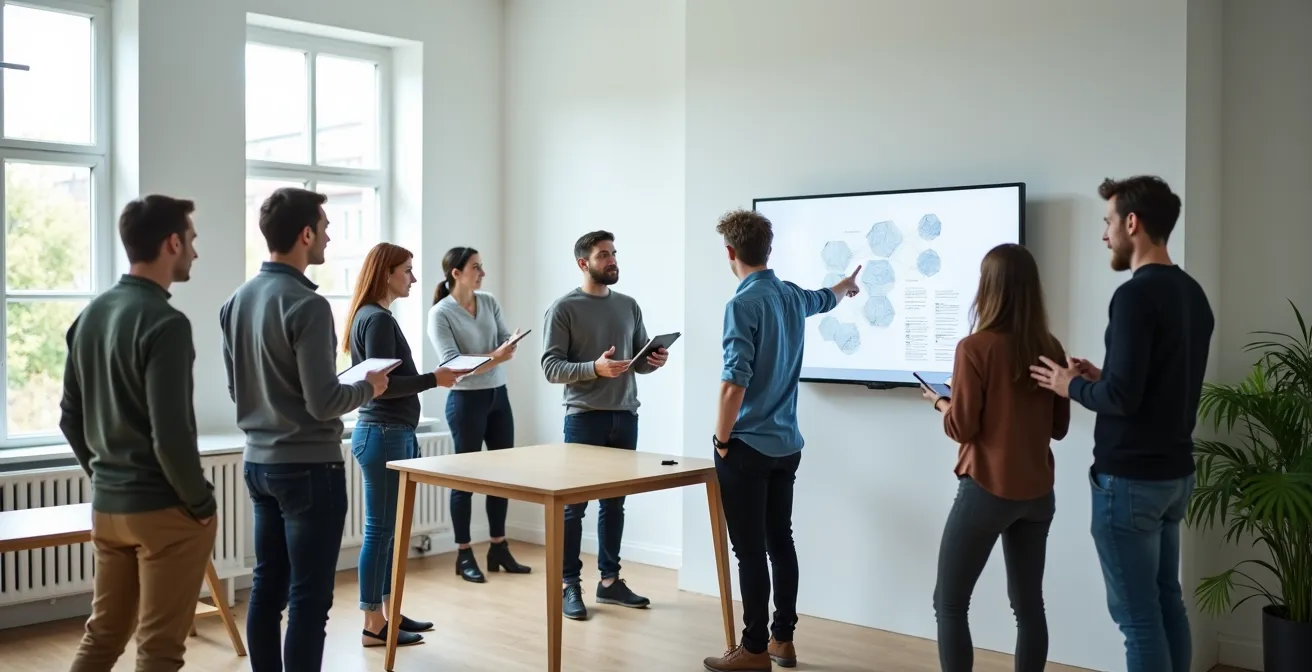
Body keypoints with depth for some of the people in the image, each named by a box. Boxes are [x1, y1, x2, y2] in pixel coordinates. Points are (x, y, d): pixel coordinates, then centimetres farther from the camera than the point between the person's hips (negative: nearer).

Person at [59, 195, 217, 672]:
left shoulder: (90, 315, 7)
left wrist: (103, 475, 19)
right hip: (164, 509, -8)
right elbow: (171, 435, -23)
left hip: (106, 505, 8)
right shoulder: (165, 323, -19)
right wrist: (200, 501, -11)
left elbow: (70, 417, 12)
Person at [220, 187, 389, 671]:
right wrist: (368, 387, -4)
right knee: (308, 596, -1)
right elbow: (323, 403, -21)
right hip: (308, 467, -8)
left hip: (259, 462, 8)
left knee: (267, 586, 15)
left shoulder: (237, 301, 6)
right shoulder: (306, 304, -19)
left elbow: (236, 389, 15)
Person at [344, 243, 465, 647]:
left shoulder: (372, 316, 14)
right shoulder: (378, 319, -15)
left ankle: (390, 613, 23)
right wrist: (433, 379, -19)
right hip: (383, 435, -10)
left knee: (391, 529, 14)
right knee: (379, 530, -3)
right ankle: (373, 625, 4)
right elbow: (380, 384, -20)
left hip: (391, 433, 10)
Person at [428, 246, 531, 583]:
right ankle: (464, 555, 13)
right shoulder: (440, 313, -11)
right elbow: (451, 363, -18)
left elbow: (505, 341, -1)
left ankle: (499, 549, 23)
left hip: (499, 395, 6)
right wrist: (493, 357, -30)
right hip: (466, 400, -6)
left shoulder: (490, 302, 6)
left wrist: (510, 345, -25)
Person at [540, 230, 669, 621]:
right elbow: (550, 367, -12)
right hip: (584, 417, -5)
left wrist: (655, 361, -7)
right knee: (574, 503, 1)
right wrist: (595, 368, -25)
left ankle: (610, 580, 22)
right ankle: (569, 585, 10)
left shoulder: (629, 306, 11)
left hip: (625, 417, 5)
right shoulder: (563, 309, -6)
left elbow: (640, 359, 16)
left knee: (615, 502, 12)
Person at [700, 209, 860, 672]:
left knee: (750, 550, -1)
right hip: (786, 445, 8)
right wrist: (847, 285, 55)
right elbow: (826, 299, 32)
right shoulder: (793, 296, 7)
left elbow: (734, 382, -24)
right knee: (780, 542, 14)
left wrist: (721, 439, -10)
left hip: (748, 447, -8)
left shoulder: (743, 304, -17)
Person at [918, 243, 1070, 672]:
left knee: (949, 603, 4)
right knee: (1028, 604, 14)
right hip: (1038, 493, 6)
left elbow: (962, 428, -11)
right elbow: (1059, 427, 8)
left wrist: (939, 402, 7)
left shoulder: (975, 347, -14)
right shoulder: (1050, 348, 1)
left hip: (987, 490, -5)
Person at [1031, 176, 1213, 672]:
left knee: (1137, 615, -1)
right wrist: (1101, 378, 12)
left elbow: (1123, 398, -24)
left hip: (1130, 479, -9)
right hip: (1175, 472, 9)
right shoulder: (1192, 293, 10)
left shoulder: (1136, 295, -20)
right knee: (1166, 601, 17)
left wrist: (1072, 385, -7)